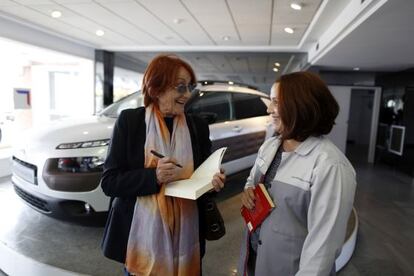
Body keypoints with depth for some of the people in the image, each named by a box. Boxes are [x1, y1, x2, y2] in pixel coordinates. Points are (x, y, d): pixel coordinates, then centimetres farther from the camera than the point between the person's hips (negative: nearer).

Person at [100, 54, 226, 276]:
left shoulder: (198, 126, 2)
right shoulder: (129, 120, -6)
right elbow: (109, 182, -8)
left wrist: (212, 182, -13)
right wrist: (153, 176, -23)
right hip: (142, 233, -2)